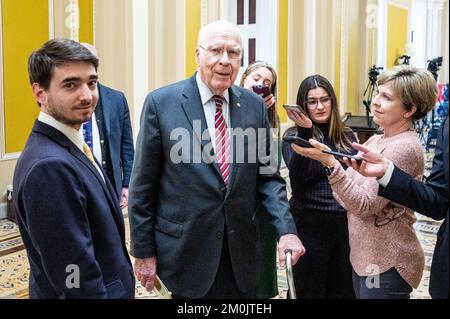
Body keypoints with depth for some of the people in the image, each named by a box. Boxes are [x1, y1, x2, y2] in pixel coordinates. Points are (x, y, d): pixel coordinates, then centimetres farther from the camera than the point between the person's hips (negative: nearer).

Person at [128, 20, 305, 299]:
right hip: (185, 251, -3)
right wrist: (143, 251, -4)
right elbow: (143, 185, -5)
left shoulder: (255, 105, 2)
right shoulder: (161, 103, -8)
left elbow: (267, 174, 6)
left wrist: (286, 228, -8)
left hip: (241, 252, 4)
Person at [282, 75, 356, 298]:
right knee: (310, 291, 9)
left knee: (344, 291, 14)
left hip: (345, 222, 4)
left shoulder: (347, 136, 8)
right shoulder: (294, 135, -4)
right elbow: (298, 173, -22)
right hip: (310, 225, -4)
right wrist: (305, 131, -30)